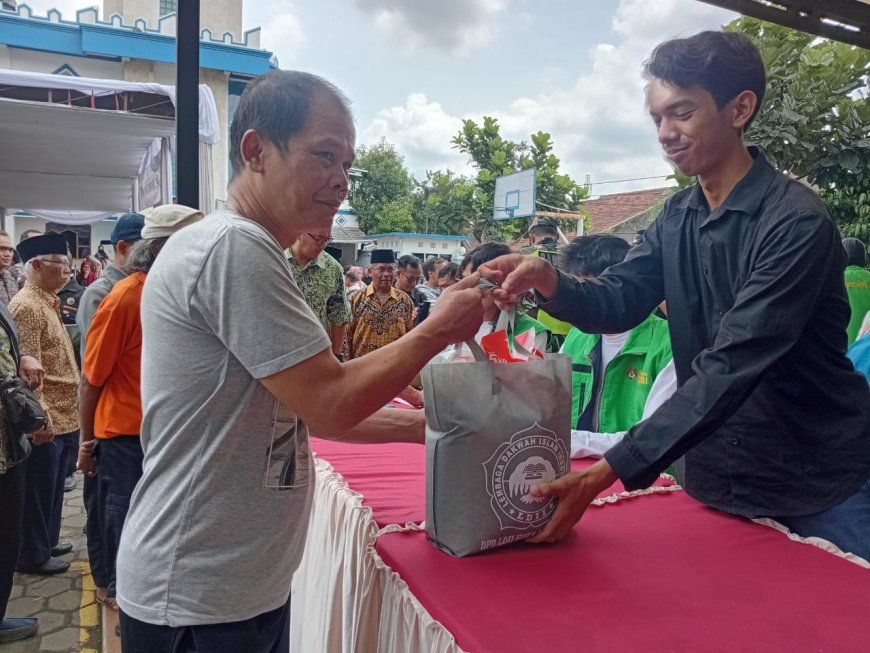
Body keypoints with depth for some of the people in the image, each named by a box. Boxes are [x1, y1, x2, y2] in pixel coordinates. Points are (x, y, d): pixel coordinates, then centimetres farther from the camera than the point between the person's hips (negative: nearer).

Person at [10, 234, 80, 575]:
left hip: (63, 415, 9)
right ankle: (33, 555, 19)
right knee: (39, 490, 5)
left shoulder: (47, 301, 14)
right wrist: (41, 418, -22)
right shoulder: (27, 306, -16)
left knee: (53, 487, 20)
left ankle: (47, 542, 34)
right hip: (46, 420, -9)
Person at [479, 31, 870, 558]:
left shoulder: (796, 222, -22)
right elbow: (617, 303, -4)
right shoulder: (676, 218, 1)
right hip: (717, 476, 6)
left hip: (822, 486, -5)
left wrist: (610, 471, -35)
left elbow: (730, 367, -30)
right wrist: (548, 281, -26)